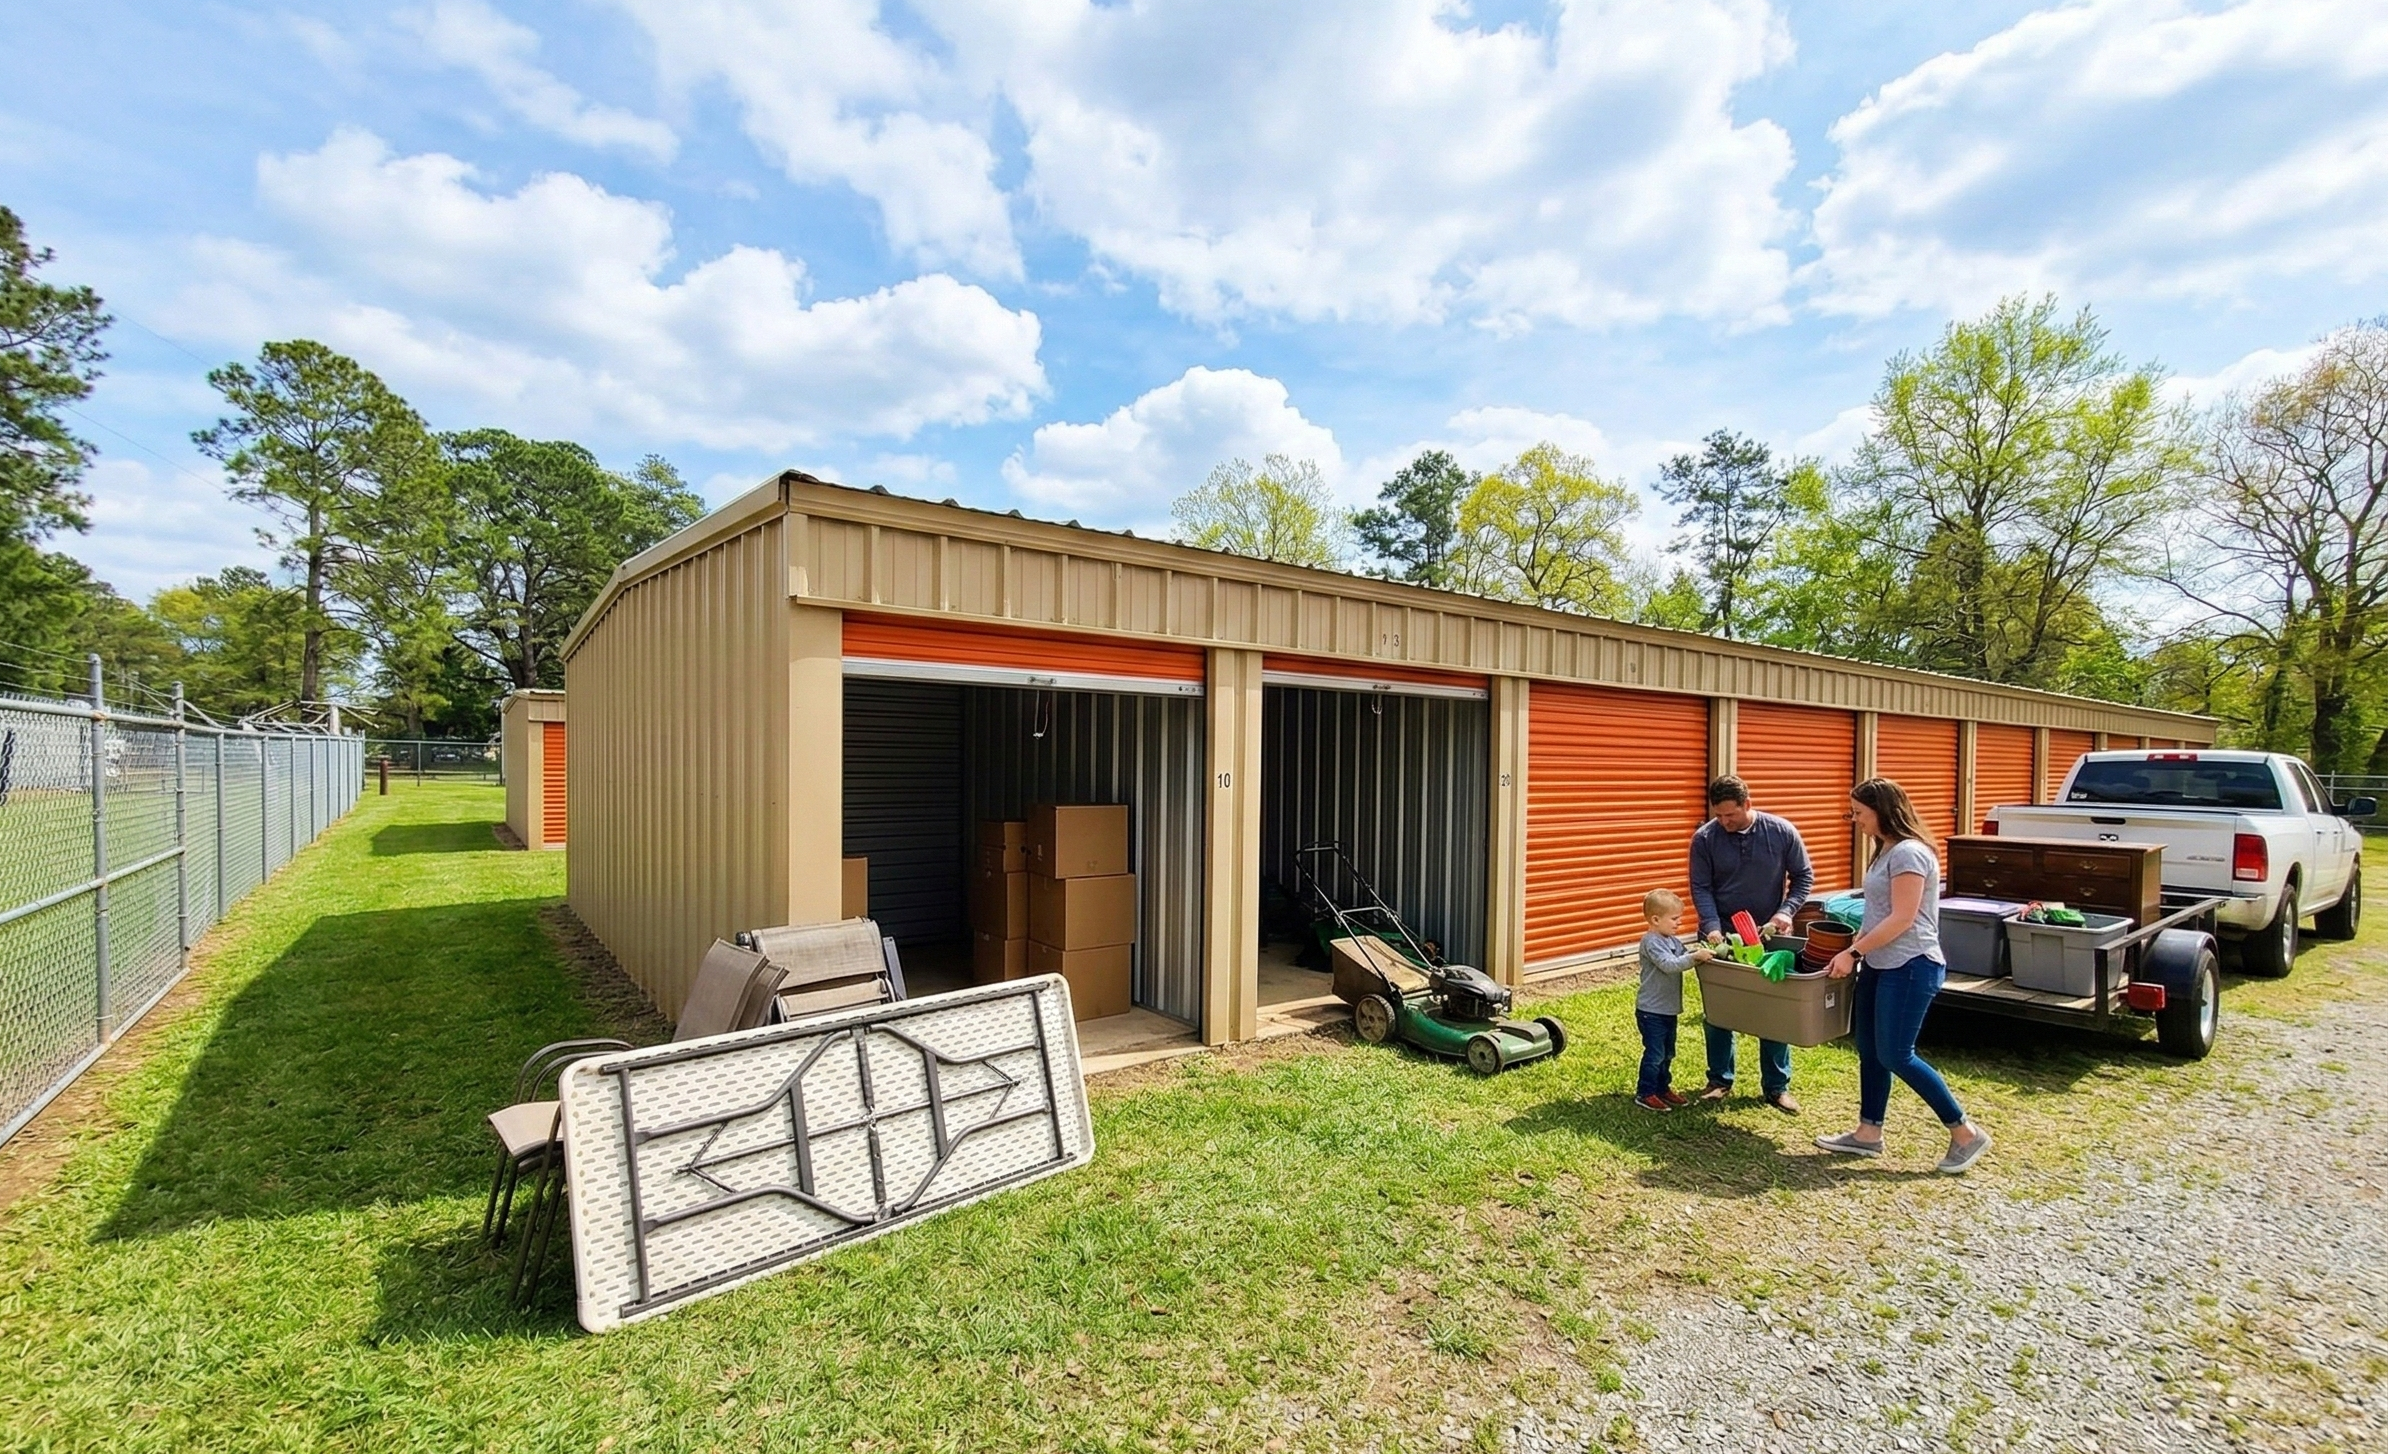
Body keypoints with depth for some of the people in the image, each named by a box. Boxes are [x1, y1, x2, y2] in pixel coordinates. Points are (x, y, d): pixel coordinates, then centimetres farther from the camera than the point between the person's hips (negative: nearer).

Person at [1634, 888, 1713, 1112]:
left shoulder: (1673, 940, 9)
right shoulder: (1651, 942, -19)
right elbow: (1669, 964, -29)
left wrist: (1693, 950, -9)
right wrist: (1694, 957, -34)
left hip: (1669, 1009, 9)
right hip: (1651, 1010, -9)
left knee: (1667, 1053, 19)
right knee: (1654, 1053, -2)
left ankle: (1663, 1088, 32)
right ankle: (1645, 1094, 8)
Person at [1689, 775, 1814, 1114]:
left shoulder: (1782, 832, -9)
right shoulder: (1704, 838, -11)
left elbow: (1804, 877, 1)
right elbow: (1700, 888, -8)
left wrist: (1786, 911, -13)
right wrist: (1712, 928, -20)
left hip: (1768, 933, 0)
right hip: (1721, 935, 0)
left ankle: (1776, 1086, 20)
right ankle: (1720, 1080, 21)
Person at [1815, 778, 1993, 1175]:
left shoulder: (1909, 852, -17)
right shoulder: (1887, 851, 13)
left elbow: (1902, 919, -21)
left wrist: (1853, 953, -19)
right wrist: (1854, 947, 14)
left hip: (1910, 967, -10)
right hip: (1880, 965, 10)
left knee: (1895, 1055, -4)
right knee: (1870, 1050, 12)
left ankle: (1966, 1133, 11)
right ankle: (1868, 1133, 20)